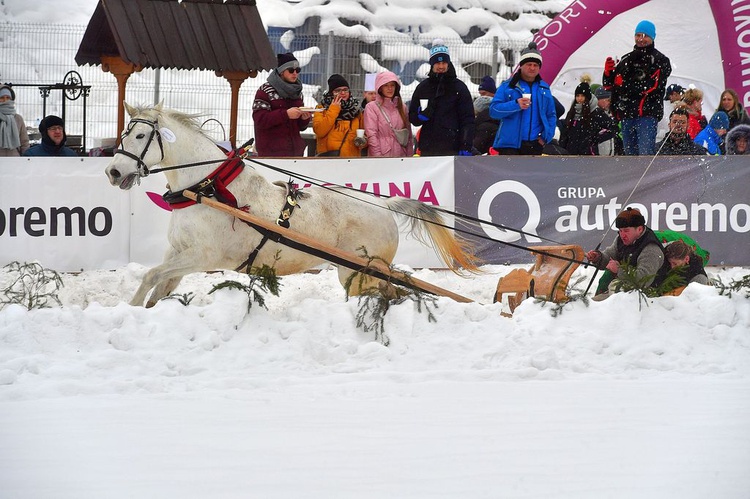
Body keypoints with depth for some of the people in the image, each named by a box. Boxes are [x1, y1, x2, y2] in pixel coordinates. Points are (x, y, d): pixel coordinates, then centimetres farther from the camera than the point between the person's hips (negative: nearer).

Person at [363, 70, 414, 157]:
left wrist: (410, 155, 6)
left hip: (401, 156, 4)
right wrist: (378, 156, -14)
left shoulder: (402, 107, 15)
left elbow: (409, 135, 16)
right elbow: (371, 135, -6)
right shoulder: (372, 107, 2)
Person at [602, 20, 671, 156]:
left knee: (645, 155, -17)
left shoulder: (660, 61, 3)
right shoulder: (627, 59, 21)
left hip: (646, 114, -6)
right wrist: (608, 72, -4)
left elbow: (652, 86, -11)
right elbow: (609, 85, 19)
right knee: (630, 154, 10)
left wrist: (625, 84, -11)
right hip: (626, 114, 6)